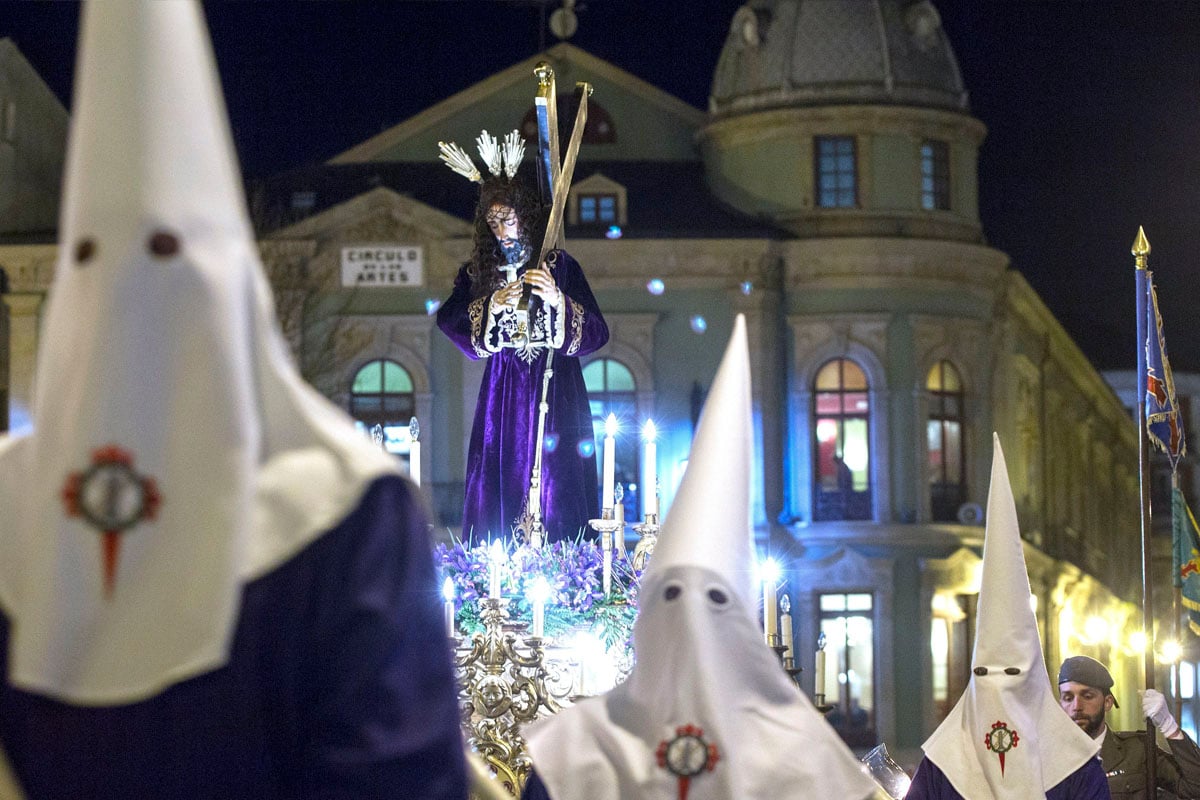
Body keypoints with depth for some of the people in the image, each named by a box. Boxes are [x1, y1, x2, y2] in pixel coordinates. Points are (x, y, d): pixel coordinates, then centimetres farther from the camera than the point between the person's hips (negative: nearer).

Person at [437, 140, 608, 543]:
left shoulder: (559, 266, 2)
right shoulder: (480, 271, 10)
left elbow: (596, 332, -4)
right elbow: (447, 319, -3)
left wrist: (558, 300, -19)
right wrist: (492, 305, -15)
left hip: (554, 390, -2)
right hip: (502, 392, 2)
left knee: (554, 484, -7)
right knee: (500, 482, -4)